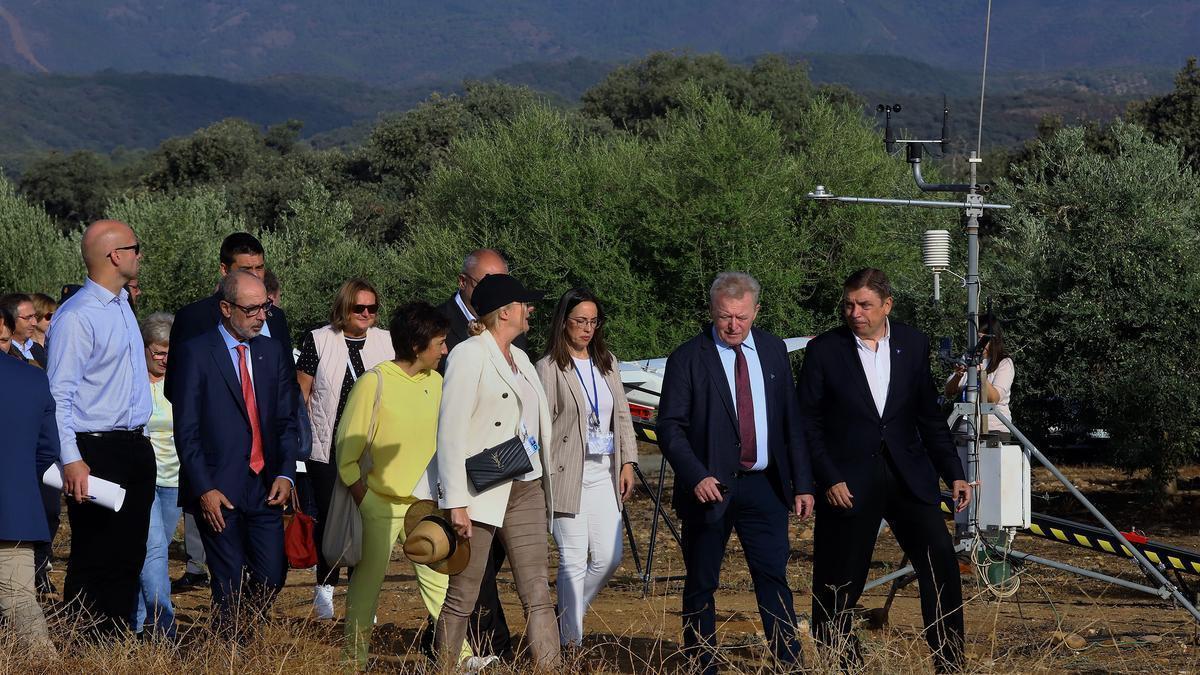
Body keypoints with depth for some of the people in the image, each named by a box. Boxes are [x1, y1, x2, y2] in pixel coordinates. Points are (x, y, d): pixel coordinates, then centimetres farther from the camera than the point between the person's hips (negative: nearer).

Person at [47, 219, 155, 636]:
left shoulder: (123, 307, 13)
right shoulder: (76, 317, -15)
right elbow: (59, 395, -18)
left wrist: (139, 443, 18)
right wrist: (71, 460, -24)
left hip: (134, 449, 9)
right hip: (96, 453, -9)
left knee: (129, 558, 11)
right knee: (94, 562, -6)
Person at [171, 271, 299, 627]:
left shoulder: (273, 352, 12)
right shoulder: (195, 353, -4)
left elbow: (287, 420, 13)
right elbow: (186, 430, -7)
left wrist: (285, 473, -1)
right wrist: (204, 489, -13)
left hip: (265, 487, 5)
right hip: (218, 491, -5)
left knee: (272, 576, 1)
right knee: (230, 586, -2)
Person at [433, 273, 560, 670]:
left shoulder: (520, 359, 17)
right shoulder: (469, 355, -7)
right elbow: (451, 431, -13)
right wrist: (456, 502, -18)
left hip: (525, 490, 7)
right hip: (482, 494, -7)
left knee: (538, 596, 0)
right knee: (462, 597, -1)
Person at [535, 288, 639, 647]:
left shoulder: (607, 362, 13)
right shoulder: (550, 367, -5)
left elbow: (623, 415, 16)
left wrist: (627, 462, 7)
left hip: (604, 472, 6)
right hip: (569, 475, -5)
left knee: (609, 556, 3)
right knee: (574, 560, -4)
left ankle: (569, 614, 25)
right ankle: (571, 639, 4)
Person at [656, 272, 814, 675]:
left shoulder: (773, 350, 8)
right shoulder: (688, 359, -5)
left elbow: (790, 420, 11)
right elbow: (670, 427, -8)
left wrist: (802, 483, 7)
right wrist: (696, 477, -22)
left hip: (763, 487, 3)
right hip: (710, 487, -3)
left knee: (774, 578, 0)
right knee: (702, 585, 4)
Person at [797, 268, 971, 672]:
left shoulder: (913, 345, 6)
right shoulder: (823, 351, -3)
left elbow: (929, 417, 12)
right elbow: (807, 423, -2)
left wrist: (953, 473, 7)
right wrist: (828, 479, -11)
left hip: (908, 476, 2)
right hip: (848, 483, -2)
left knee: (941, 563, -6)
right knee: (838, 582, 1)